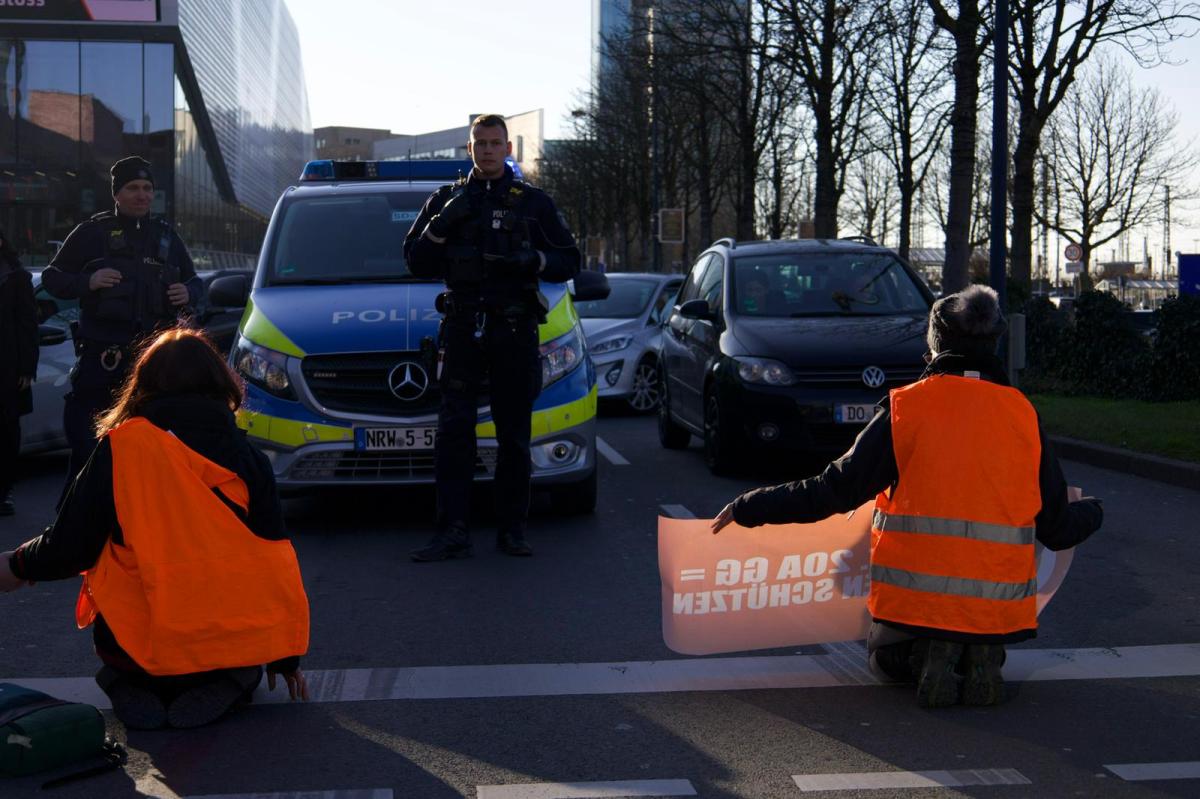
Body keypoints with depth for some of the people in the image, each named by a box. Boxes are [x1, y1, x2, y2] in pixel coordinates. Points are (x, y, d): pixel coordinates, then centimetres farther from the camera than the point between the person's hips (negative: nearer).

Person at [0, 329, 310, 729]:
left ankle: (130, 689, 2)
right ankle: (227, 684, 0)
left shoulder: (119, 449, -5)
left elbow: (70, 546, -3)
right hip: (233, 647, 0)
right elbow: (277, 562, 3)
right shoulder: (247, 456, 1)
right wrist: (286, 658, 13)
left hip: (138, 649, 0)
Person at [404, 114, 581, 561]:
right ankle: (452, 532, -7)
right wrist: (441, 224, -8)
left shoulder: (534, 203, 11)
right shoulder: (445, 200, 13)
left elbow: (569, 263, 8)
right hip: (462, 328, 0)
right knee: (453, 432, -7)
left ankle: (512, 530, 11)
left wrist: (531, 260, -12)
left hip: (515, 332, 0)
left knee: (514, 436, 4)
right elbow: (417, 263, 8)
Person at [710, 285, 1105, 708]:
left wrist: (748, 507, 2)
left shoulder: (906, 407, -7)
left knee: (885, 654, 28)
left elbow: (836, 490, -9)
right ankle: (980, 659, -1)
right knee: (986, 649, 34)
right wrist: (1092, 511, 29)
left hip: (915, 599, -2)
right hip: (997, 604, 2)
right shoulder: (1023, 414, 0)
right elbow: (1056, 529, 5)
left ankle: (926, 657, -6)